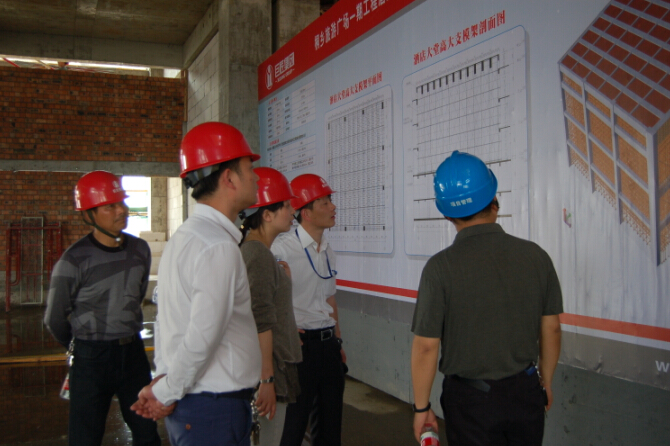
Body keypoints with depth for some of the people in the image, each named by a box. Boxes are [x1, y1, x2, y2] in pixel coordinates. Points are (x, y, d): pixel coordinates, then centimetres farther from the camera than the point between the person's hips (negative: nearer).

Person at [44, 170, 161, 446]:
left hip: (133, 352, 5)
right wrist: (81, 346, 10)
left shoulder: (140, 250, 1)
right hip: (91, 358, -4)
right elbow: (55, 319, -4)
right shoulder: (75, 260, -15)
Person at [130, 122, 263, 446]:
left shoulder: (182, 238, 11)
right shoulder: (220, 248, -21)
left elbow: (167, 316, 13)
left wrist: (163, 379, 9)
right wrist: (165, 393, -9)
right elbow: (202, 339, -23)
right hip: (216, 409, -9)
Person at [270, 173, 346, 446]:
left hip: (329, 344, 7)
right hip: (301, 344, -7)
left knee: (330, 423, 16)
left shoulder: (327, 252, 11)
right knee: (295, 424, 4)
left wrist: (338, 341, 17)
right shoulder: (283, 248, -14)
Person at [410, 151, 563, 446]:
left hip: (471, 399, -3)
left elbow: (426, 346, -15)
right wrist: (545, 383, 17)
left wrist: (421, 407, -2)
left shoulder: (441, 267, -17)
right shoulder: (536, 256, -6)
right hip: (526, 391, 3)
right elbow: (551, 329, 2)